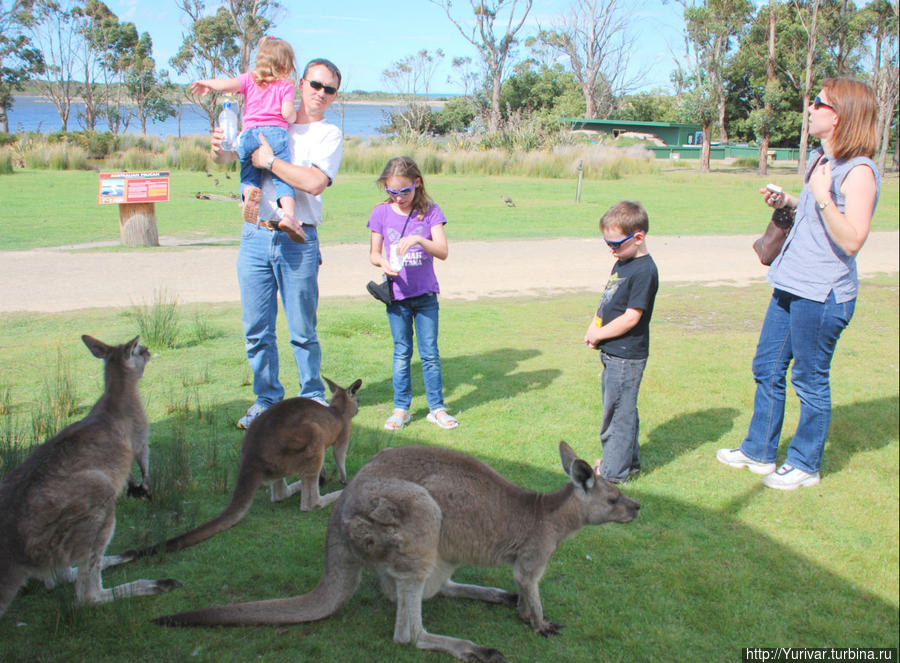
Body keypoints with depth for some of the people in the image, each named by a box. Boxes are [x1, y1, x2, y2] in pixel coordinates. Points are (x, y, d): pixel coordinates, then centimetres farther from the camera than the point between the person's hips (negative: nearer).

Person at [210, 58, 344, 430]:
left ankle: (313, 398, 18)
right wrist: (218, 149, -4)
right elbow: (227, 156, 19)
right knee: (256, 329, 6)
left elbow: (314, 182, -15)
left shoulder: (330, 135, 3)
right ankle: (267, 399, 20)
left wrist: (269, 161, -11)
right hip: (255, 235, 4)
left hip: (297, 241, -4)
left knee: (302, 331, 2)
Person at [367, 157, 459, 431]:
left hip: (425, 294, 0)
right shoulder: (381, 213, 1)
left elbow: (443, 251, -11)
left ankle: (437, 408, 13)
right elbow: (373, 253, 5)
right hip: (396, 295, 1)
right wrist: (383, 262, -17)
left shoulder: (430, 212, -3)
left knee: (430, 353, 4)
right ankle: (401, 408, 16)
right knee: (402, 353, 7)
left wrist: (418, 239, -28)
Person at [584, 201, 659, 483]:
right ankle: (629, 460, 34)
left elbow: (631, 317, -22)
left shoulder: (644, 271, -19)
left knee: (619, 412, 0)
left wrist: (598, 334, -12)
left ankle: (614, 471, 11)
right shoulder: (622, 263, 11)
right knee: (620, 409, 20)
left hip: (627, 356, -10)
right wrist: (594, 328, 2)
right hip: (613, 353, 10)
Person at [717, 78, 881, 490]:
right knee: (767, 368, 16)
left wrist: (822, 196, -25)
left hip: (823, 294, -9)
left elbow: (852, 239, -24)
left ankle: (805, 465, 22)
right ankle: (759, 451, 31)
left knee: (809, 380, 4)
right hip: (792, 286, 10)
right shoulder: (820, 159, 12)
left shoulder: (858, 171, -16)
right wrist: (787, 202, 11)